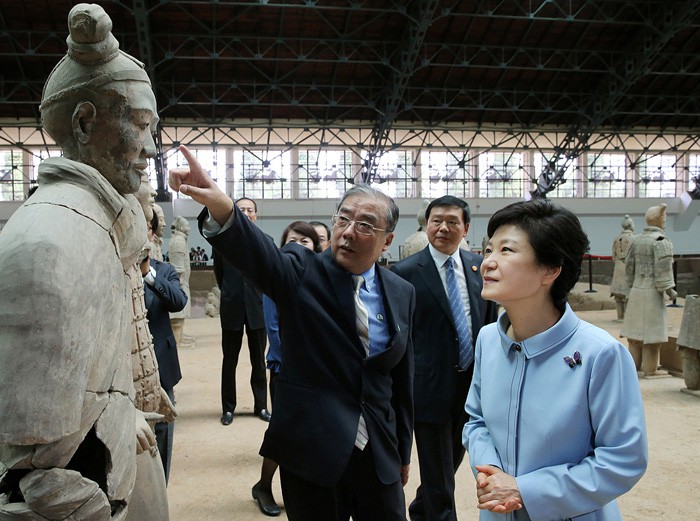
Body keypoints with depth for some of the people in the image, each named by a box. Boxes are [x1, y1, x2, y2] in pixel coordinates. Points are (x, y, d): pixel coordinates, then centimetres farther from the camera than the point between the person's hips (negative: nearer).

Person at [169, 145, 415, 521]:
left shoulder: (402, 293, 4)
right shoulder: (302, 272, -6)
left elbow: (403, 378, 9)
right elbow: (257, 252, -27)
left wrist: (404, 451, 14)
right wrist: (220, 207, -48)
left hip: (380, 455, 3)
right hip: (311, 449, -3)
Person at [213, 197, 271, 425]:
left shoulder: (266, 241, -2)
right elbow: (219, 273, 10)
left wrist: (262, 297, 5)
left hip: (257, 308, 0)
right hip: (231, 309, 0)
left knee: (259, 360, 10)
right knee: (229, 361, 9)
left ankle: (261, 406, 21)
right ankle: (228, 408, 20)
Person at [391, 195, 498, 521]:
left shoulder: (479, 267, 4)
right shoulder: (404, 272, -10)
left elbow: (490, 322, 11)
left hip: (474, 382, 6)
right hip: (432, 387, -5)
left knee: (451, 463, 22)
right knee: (438, 474, 5)